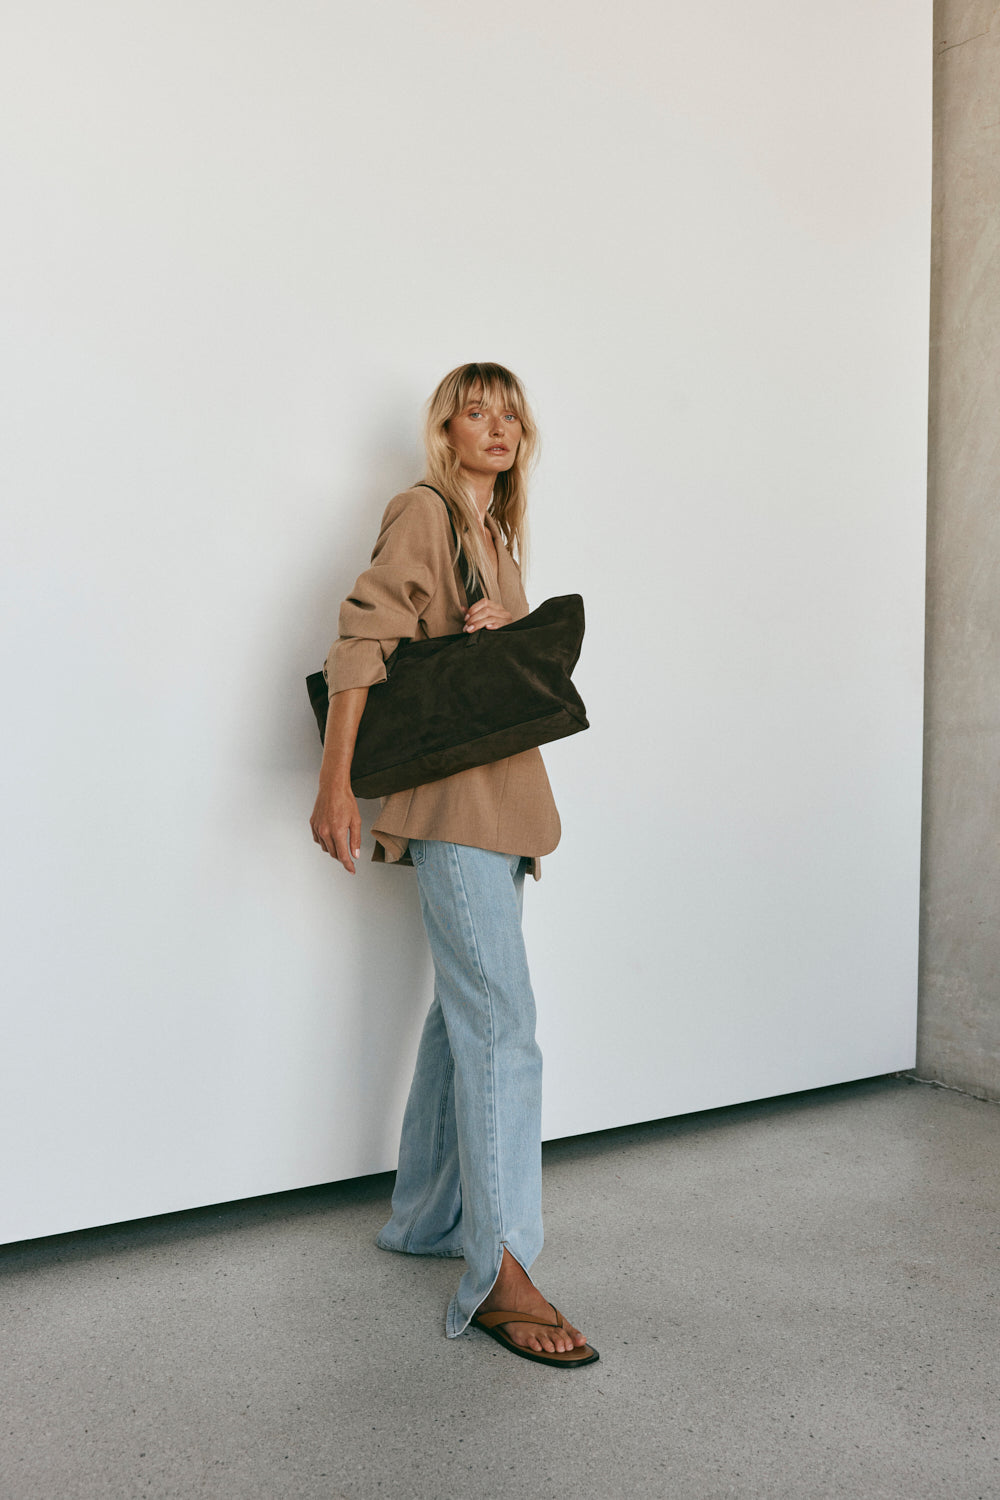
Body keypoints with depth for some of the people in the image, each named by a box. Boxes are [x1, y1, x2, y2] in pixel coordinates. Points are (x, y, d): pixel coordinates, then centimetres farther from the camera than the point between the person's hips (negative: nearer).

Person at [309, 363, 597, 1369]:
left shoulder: (498, 534, 20)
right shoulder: (421, 512, -5)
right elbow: (362, 638, -17)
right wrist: (335, 783, -24)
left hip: (497, 793, 9)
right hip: (448, 794, -9)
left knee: (464, 1011, 14)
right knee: (502, 1022, -14)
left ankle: (427, 1217, 27)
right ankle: (500, 1272, -9)